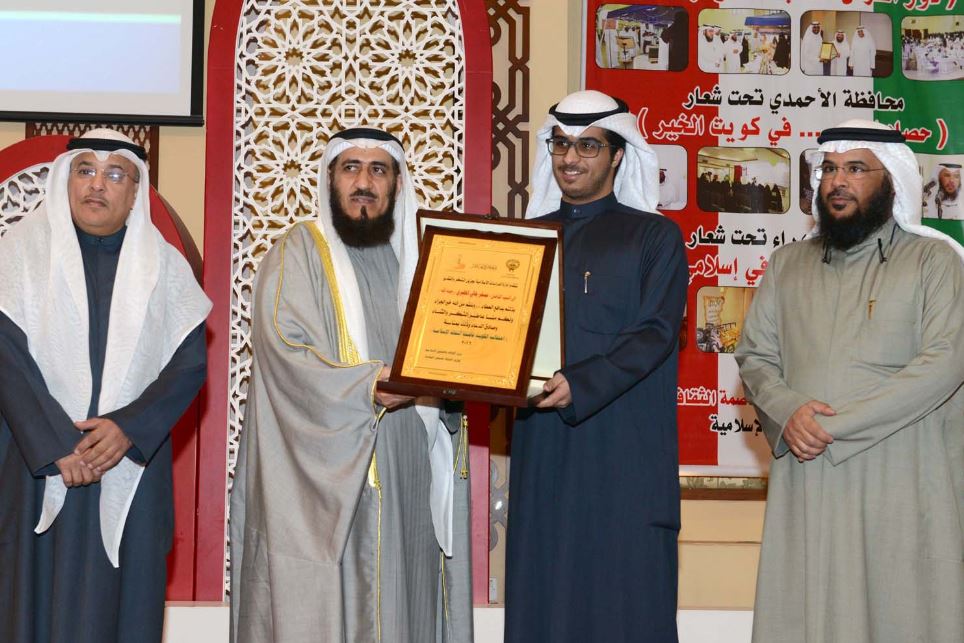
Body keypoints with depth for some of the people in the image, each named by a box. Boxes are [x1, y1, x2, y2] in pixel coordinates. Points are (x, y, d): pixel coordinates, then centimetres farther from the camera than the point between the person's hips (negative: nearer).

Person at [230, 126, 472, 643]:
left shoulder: (416, 258, 16)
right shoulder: (298, 253, 1)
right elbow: (284, 351, -12)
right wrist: (366, 388, -23)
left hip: (411, 477, 5)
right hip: (326, 475, -4)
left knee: (404, 600, 5)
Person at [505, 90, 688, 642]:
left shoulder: (655, 237, 4)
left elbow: (655, 333, -8)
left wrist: (579, 385, -22)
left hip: (624, 454, -3)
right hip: (542, 452, 4)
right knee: (540, 598, 4)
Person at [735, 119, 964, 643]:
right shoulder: (787, 264, 15)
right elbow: (754, 356, 13)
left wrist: (835, 425, -14)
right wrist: (788, 411, -10)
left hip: (901, 486, -3)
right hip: (806, 484, 3)